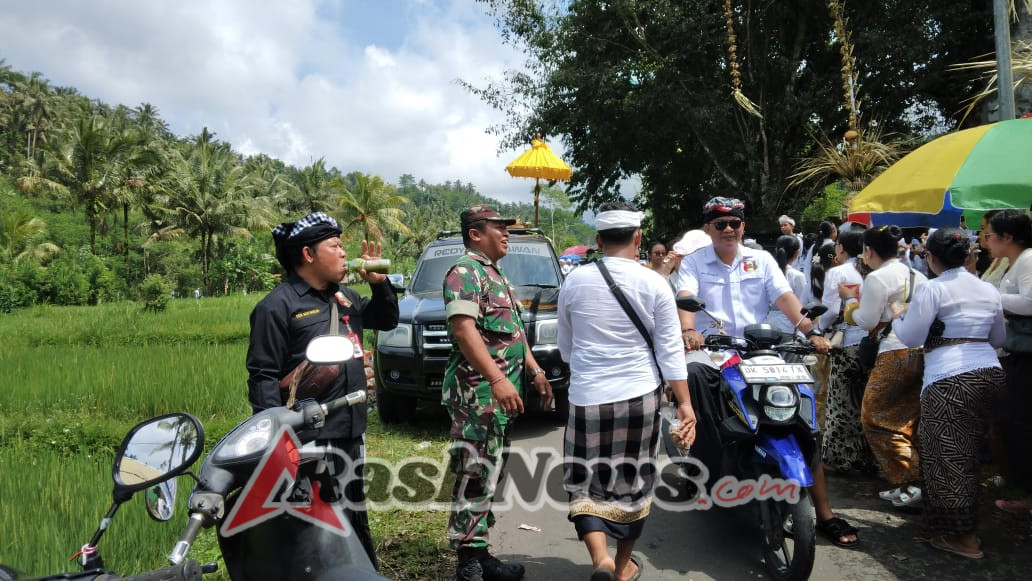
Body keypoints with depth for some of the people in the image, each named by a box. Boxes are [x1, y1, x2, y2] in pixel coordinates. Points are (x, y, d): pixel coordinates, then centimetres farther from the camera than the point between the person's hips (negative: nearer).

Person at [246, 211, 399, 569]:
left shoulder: (344, 297, 12)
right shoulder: (277, 306, -12)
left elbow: (387, 321, 24)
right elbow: (263, 377, -16)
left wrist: (379, 283, 6)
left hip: (352, 431, 8)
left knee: (355, 514, 22)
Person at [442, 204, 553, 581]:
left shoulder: (496, 275, 20)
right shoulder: (465, 272, -10)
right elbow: (463, 328, -22)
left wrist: (535, 371, 19)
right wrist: (497, 379, -29)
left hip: (500, 394, 10)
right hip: (478, 392, -10)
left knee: (489, 477, 13)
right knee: (475, 478, -7)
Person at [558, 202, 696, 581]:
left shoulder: (575, 282, -1)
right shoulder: (654, 284, -5)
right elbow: (670, 350, -6)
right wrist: (684, 402, -1)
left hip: (587, 397, 0)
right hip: (640, 396, 0)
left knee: (586, 481, 11)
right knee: (633, 481, 15)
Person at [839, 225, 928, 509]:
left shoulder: (877, 278, -9)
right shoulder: (916, 275, 15)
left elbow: (867, 321, -7)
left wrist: (850, 299, 9)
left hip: (896, 354, -8)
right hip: (923, 351, 9)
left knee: (877, 419, 1)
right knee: (906, 420, 15)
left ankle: (909, 483, -3)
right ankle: (904, 485, 21)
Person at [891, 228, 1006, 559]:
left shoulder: (932, 289, -7)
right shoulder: (988, 290, 14)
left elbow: (911, 338, -7)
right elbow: (998, 339, 24)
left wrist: (897, 318, 11)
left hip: (950, 378, -7)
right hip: (990, 372, 8)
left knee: (948, 454, -2)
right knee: (969, 452, 16)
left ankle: (964, 538, 1)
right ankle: (964, 523, 27)